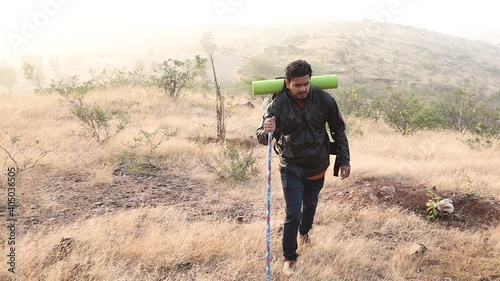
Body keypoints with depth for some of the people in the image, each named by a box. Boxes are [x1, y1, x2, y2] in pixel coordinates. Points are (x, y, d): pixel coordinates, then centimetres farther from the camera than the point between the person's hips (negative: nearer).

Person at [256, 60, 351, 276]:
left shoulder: (324, 99, -17)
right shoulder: (278, 105, -22)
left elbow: (338, 130, -4)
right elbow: (261, 137, -18)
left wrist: (344, 161, -3)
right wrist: (266, 131, -42)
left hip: (318, 166, 3)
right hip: (292, 167, -3)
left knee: (310, 205, 24)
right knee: (293, 214, -5)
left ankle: (304, 231, 56)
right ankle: (289, 258, 16)